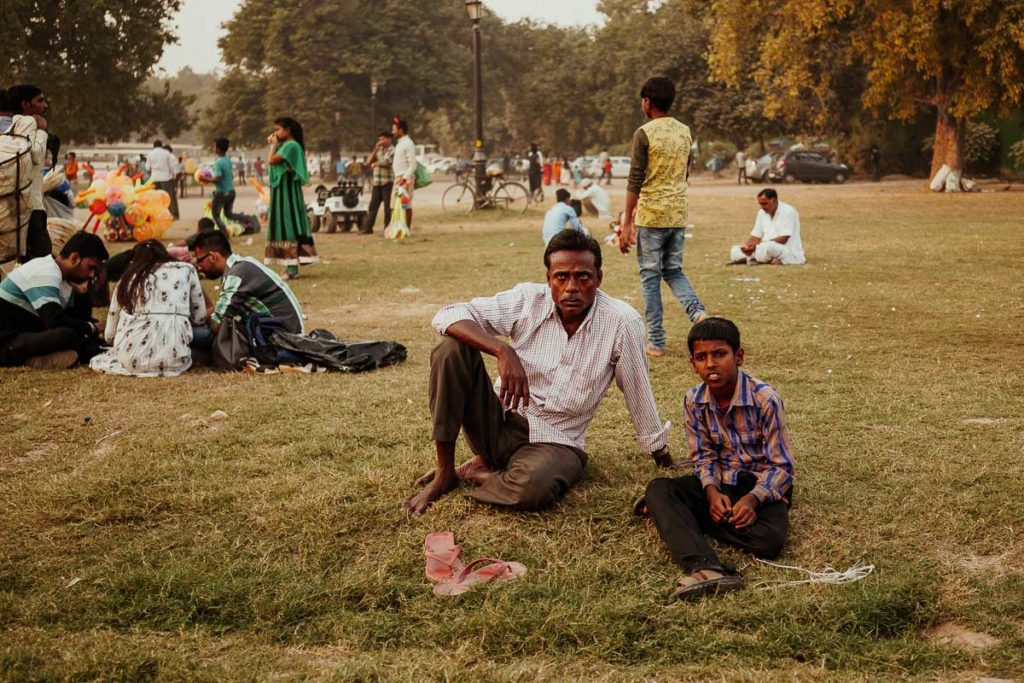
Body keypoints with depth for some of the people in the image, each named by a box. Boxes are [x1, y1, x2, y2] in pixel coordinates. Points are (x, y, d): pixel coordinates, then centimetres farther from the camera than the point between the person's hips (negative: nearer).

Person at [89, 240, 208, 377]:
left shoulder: (127, 278, 19)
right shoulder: (186, 269, 16)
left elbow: (109, 334, 20)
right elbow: (199, 318, 20)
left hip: (133, 357, 1)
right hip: (172, 355, -1)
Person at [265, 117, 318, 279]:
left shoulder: (291, 145, -14)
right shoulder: (285, 145, 17)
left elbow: (271, 160, -19)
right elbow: (272, 161, 16)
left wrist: (273, 145, -5)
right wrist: (273, 144, 13)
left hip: (287, 191, -10)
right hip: (281, 191, 10)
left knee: (289, 225, -11)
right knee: (286, 225, 10)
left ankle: (292, 268, -12)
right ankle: (291, 266, 13)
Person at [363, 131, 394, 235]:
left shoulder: (392, 150, -4)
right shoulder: (379, 149, 16)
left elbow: (387, 162, -18)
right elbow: (369, 161, 9)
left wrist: (375, 163, -1)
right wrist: (376, 149, -1)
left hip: (387, 182, -6)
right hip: (376, 182, 6)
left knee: (387, 206, -3)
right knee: (373, 205, 6)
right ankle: (367, 228, 8)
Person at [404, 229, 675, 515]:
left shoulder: (622, 322, -14)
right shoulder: (528, 300, -10)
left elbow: (638, 392, -2)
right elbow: (447, 316, -17)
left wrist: (658, 450, 9)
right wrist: (503, 351, -32)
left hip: (554, 443, -2)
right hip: (501, 422, 2)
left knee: (534, 487, -39)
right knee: (452, 349, -23)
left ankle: (476, 471, -3)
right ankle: (444, 473, -12)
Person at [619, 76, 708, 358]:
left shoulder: (644, 134, -11)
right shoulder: (685, 132, 8)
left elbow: (635, 181, -13)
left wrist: (627, 223, -9)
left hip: (651, 217, -5)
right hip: (678, 215, 5)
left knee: (650, 275, 4)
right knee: (673, 271, 18)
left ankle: (656, 341, 5)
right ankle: (698, 312, -8)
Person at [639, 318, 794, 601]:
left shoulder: (765, 399, -17)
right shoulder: (694, 401, -3)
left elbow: (781, 467, -15)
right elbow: (704, 457, 2)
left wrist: (752, 499, -31)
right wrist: (712, 491, -20)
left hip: (763, 486, -4)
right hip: (720, 484, 4)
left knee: (770, 541, -34)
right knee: (658, 489, -22)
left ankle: (669, 514, -16)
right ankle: (705, 569, -46)